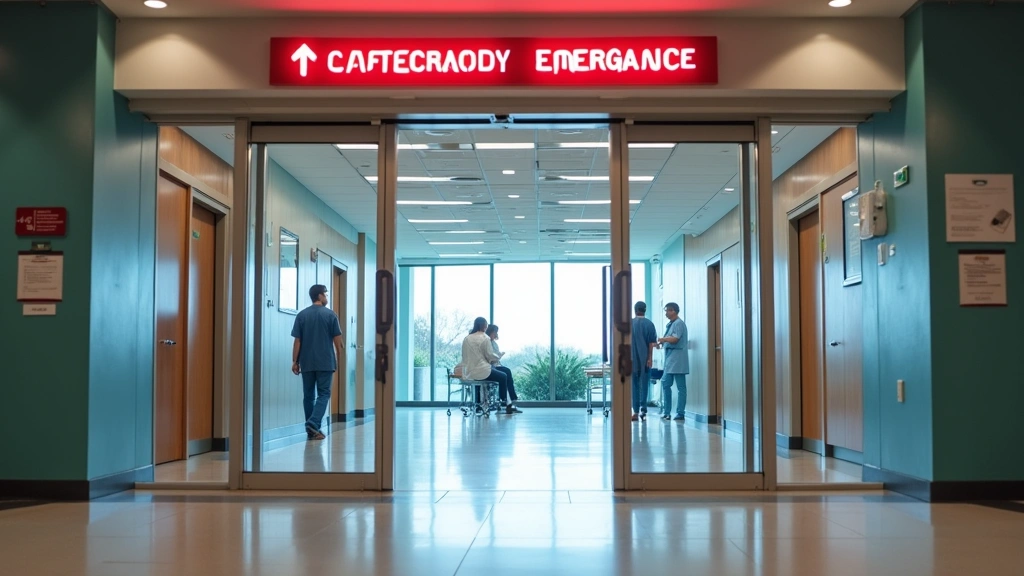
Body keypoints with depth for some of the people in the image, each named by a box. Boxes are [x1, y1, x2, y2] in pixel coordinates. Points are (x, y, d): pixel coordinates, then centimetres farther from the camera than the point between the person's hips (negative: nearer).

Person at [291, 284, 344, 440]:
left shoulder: (302, 315, 3)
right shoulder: (330, 314, -3)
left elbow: (297, 341, 1)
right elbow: (337, 339, -2)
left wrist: (295, 361, 6)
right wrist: (338, 356, 12)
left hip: (307, 363, 3)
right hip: (326, 362, -3)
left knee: (309, 395, 11)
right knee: (323, 394, 3)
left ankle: (311, 430, 13)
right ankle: (313, 424, -16)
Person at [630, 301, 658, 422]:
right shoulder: (649, 324, -3)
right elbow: (652, 343, -7)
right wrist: (650, 357, -4)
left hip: (632, 359, 1)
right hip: (645, 358, -1)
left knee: (635, 385, 7)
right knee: (644, 384, 6)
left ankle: (636, 411, 6)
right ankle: (643, 410, -1)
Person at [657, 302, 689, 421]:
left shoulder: (679, 323, -10)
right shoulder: (671, 324, 17)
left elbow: (675, 339, -19)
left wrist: (661, 339, -13)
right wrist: (662, 342, 3)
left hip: (677, 358, -9)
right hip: (670, 358, 9)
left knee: (680, 387, -3)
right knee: (665, 384, 8)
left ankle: (680, 413, 0)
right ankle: (666, 412, 13)